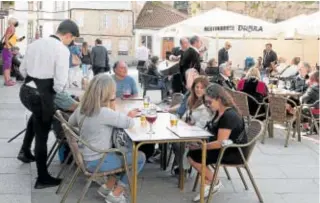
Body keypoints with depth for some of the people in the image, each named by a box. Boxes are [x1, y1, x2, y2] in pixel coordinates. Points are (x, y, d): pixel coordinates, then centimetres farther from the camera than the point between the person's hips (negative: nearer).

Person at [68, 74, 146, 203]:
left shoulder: (82, 108, -2)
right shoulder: (104, 112, -26)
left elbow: (71, 122, 18)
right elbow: (130, 123, -21)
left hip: (86, 157, 8)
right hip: (97, 161, -8)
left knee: (127, 153, 24)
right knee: (140, 158, 5)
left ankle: (108, 186, 22)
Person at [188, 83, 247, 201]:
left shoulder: (229, 116, -24)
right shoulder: (221, 112, 6)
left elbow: (220, 143, -27)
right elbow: (215, 135, 18)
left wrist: (199, 146, -18)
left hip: (234, 153, -10)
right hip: (226, 148, 10)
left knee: (193, 157, -15)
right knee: (191, 154, -4)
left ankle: (215, 183, 3)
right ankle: (207, 184, -4)